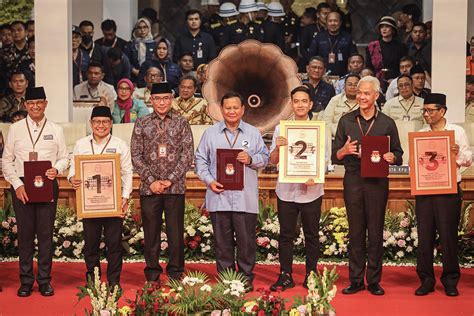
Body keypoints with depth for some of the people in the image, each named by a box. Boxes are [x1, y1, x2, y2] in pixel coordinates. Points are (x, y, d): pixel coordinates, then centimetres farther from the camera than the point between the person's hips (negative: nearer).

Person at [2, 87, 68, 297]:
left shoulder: (56, 130, 8)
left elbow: (63, 158, 8)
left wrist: (57, 170, -15)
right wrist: (17, 185, -6)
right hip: (21, 186, 0)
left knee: (46, 233, 2)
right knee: (25, 233, 3)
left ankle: (45, 280, 12)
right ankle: (26, 281, 13)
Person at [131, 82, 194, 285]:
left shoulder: (181, 123, 4)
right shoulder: (142, 124, 7)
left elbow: (187, 155, -1)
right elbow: (136, 156, 3)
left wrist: (170, 180, -10)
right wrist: (151, 181, -8)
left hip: (175, 187, -1)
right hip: (149, 188, 1)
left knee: (176, 232, 3)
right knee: (151, 233, 6)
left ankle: (176, 274, 15)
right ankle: (152, 275, 17)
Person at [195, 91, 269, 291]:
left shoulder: (253, 133, 9)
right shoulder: (210, 133, 10)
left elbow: (265, 158, 9)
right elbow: (201, 159, 9)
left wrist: (251, 159, -11)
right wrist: (209, 180, -4)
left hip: (245, 198, -1)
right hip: (219, 196, 1)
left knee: (246, 239, 1)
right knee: (222, 241, 7)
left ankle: (246, 278, 13)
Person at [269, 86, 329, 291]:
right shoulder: (281, 129, 7)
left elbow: (325, 159, 3)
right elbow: (273, 161, 5)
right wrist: (277, 147, -16)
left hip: (311, 190, 0)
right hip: (286, 189, 1)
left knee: (312, 235, 6)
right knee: (286, 234, 4)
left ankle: (311, 276, 15)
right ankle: (285, 276, 12)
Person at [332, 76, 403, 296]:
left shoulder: (387, 123, 7)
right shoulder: (346, 121, 9)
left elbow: (398, 156, 8)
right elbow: (335, 157, 8)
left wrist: (391, 157, -15)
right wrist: (344, 151, -14)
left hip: (377, 182, -1)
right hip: (353, 181, 1)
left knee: (375, 232, 3)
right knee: (355, 232, 5)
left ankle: (374, 281, 12)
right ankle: (356, 280, 12)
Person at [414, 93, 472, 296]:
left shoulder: (457, 132, 4)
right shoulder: (420, 134, 12)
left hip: (449, 190, -3)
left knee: (448, 235, 0)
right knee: (424, 235, 3)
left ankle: (450, 281, 12)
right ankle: (426, 280, 12)